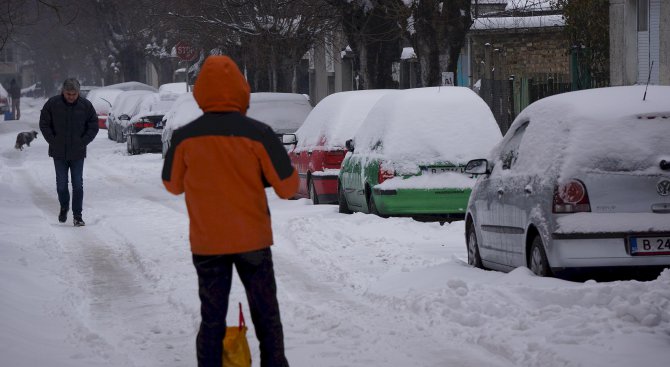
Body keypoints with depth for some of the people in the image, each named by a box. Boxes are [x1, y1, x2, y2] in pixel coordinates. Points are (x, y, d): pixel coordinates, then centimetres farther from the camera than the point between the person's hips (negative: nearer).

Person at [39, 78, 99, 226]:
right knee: (61, 184, 9)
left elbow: (93, 127, 5)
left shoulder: (86, 105, -4)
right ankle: (64, 208, 31)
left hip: (78, 153, -1)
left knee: (78, 185, -1)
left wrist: (82, 142, -3)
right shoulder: (52, 104, -5)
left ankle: (77, 215, 3)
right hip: (59, 153, 1)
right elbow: (44, 124, 4)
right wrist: (53, 141, -3)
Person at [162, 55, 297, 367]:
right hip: (252, 239, -1)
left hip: (206, 243, 1)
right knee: (266, 317, 13)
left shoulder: (184, 138, -8)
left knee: (212, 320, 9)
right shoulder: (258, 134, -13)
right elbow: (287, 187, -7)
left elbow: (173, 184, 8)